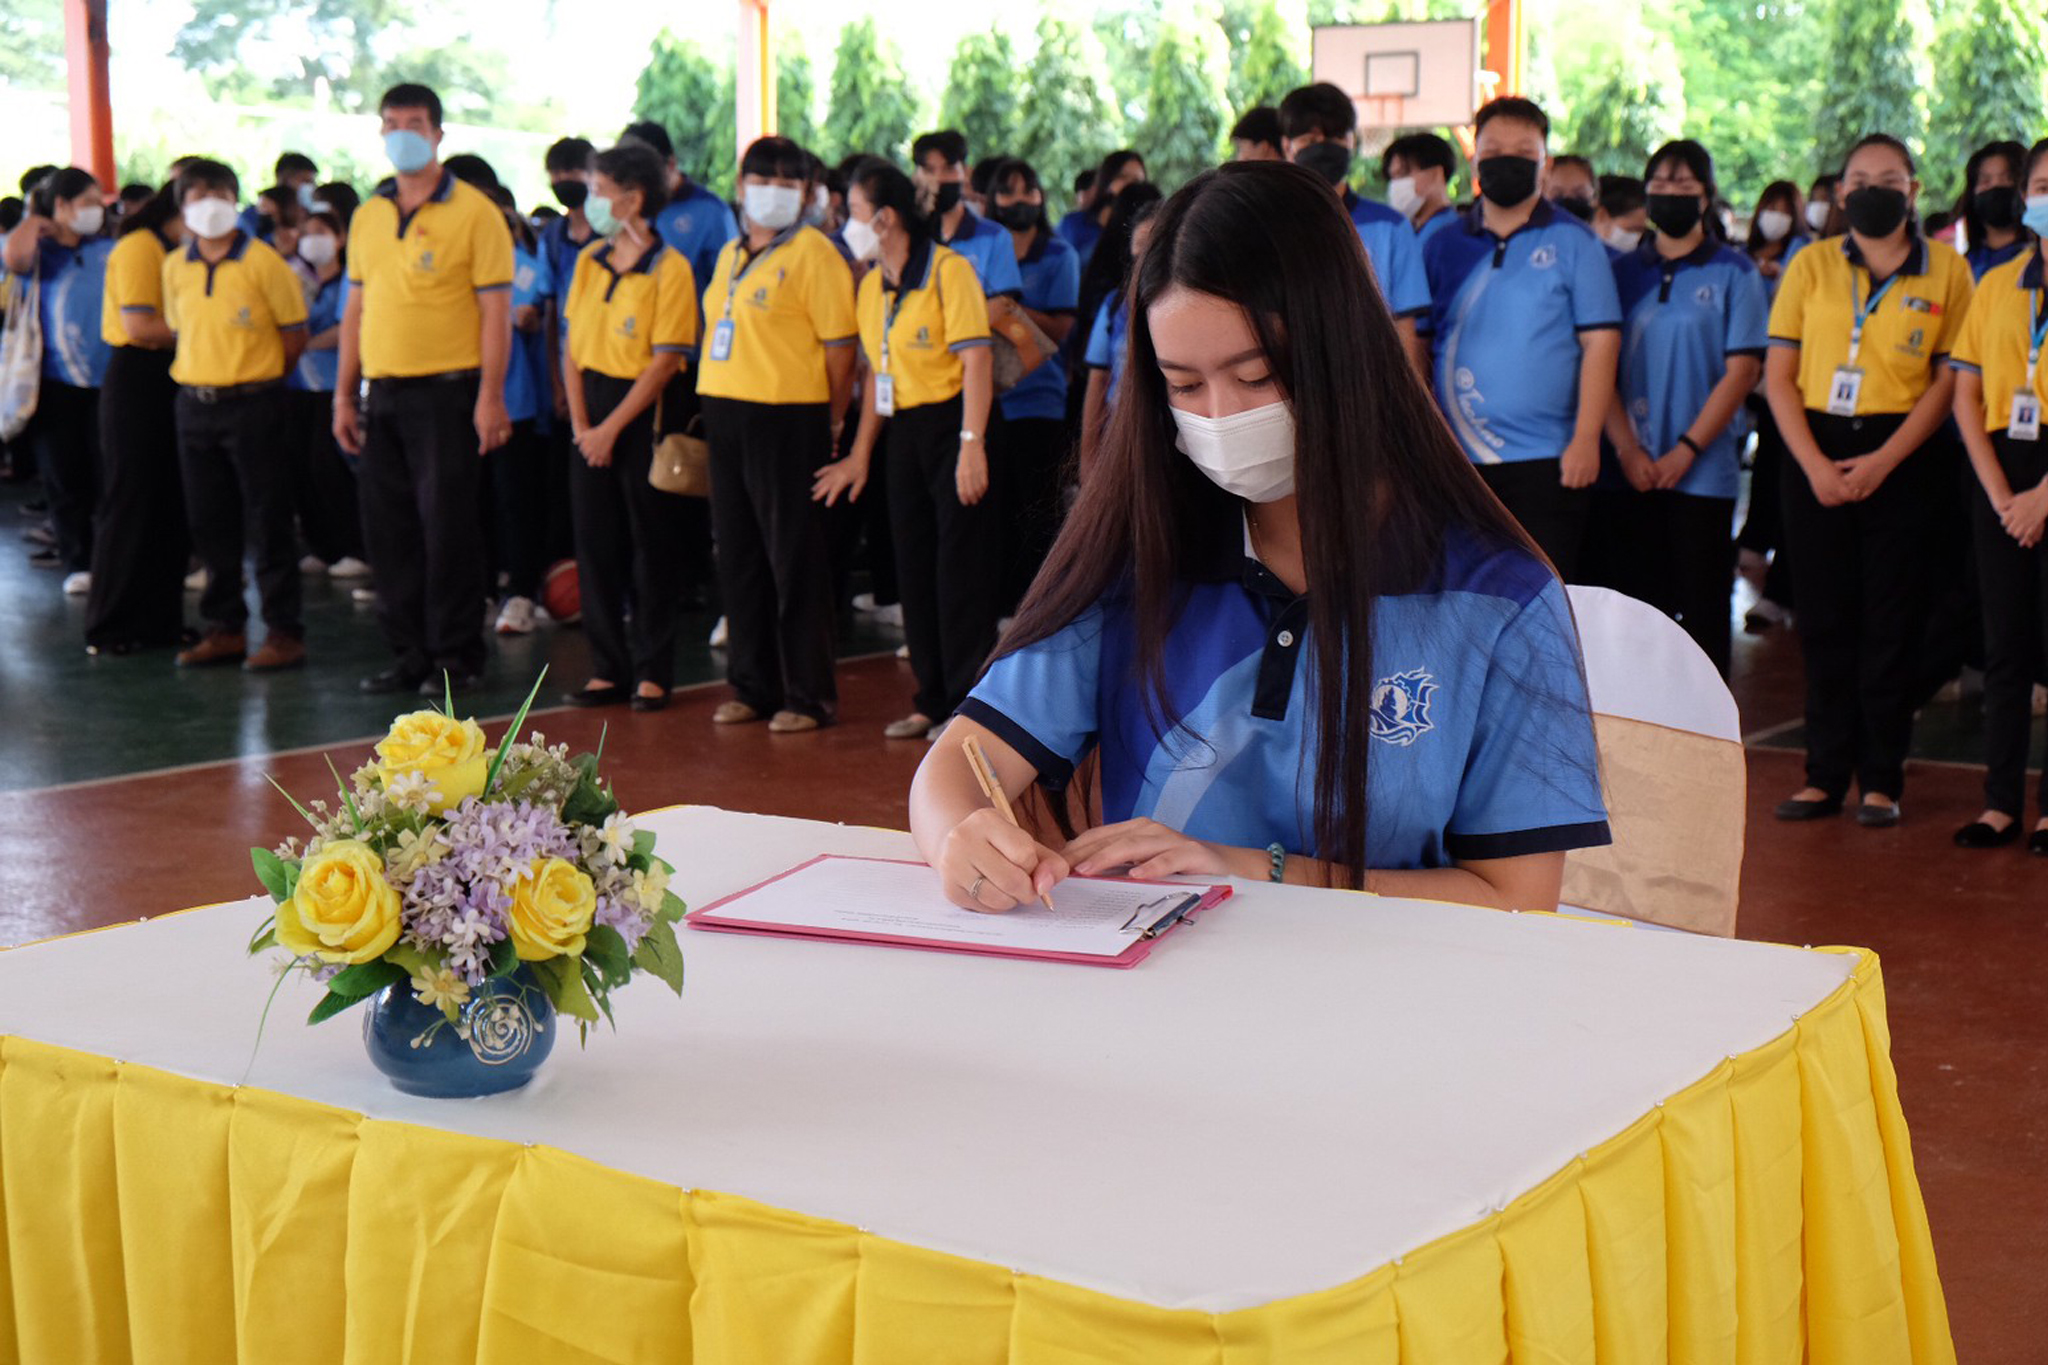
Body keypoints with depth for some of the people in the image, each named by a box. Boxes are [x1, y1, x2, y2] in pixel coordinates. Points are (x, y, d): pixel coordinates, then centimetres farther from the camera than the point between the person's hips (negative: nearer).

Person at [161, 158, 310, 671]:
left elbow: (295, 334, -4)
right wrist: (206, 375, 10)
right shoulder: (174, 268, 8)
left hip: (253, 403, -5)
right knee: (209, 523, 10)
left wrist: (256, 377, 1)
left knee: (267, 522, -2)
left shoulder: (263, 262, -8)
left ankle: (284, 632, 3)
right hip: (194, 404, 5)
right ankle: (225, 629, 19)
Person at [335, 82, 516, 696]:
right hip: (383, 393, 6)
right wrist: (344, 395, 12)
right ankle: (408, 654, 18)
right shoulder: (368, 216, 13)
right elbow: (357, 306, 17)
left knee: (447, 525, -2)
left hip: (446, 391, -6)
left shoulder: (473, 212, -5)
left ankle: (456, 657, 8)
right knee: (388, 528, 8)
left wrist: (491, 396, -15)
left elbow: (495, 310, -8)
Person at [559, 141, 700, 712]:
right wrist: (580, 423, -3)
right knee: (595, 544, 7)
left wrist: (611, 428, -14)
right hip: (593, 415, 6)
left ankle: (653, 672, 9)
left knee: (651, 547, 1)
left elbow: (665, 361, -13)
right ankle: (608, 669, 15)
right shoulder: (589, 261, 9)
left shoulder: (669, 268, -10)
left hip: (643, 414, -6)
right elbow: (573, 346, 9)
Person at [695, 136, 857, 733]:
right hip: (724, 413, 7)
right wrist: (715, 407, 12)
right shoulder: (730, 254, 16)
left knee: (795, 557, -2)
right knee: (739, 555, 11)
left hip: (788, 416, -7)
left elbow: (839, 344, -10)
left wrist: (832, 425, -10)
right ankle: (752, 686, 20)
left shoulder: (812, 253, -7)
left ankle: (809, 695, 5)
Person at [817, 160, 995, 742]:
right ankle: (932, 700, 18)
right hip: (904, 429, 8)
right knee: (914, 567, 9)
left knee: (961, 565, -4)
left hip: (951, 422, -8)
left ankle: (967, 701, 3)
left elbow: (976, 358, -17)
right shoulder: (873, 286, 11)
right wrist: (860, 454, 15)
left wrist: (972, 443, -23)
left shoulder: (948, 269, -12)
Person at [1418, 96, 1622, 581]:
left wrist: (1585, 439, -12)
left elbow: (1600, 341, -3)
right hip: (1457, 461, 3)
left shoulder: (1573, 242, 3)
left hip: (1547, 458, -3)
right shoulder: (1443, 246, 11)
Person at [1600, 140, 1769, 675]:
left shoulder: (1732, 272, 2)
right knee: (1641, 601, 6)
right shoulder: (1624, 272, 10)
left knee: (1702, 606, 0)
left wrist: (1686, 450, -12)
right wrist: (1628, 450, -8)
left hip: (1704, 469, -2)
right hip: (1632, 471, 3)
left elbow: (1741, 370, -4)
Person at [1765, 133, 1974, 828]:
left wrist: (1882, 461, -11)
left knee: (1890, 622, -1)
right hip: (1816, 453, 2)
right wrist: (1814, 464, -8)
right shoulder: (1812, 265, 7)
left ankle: (1882, 778, 6)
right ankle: (1826, 773, 10)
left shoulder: (1946, 270, 3)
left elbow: (1949, 378, -1)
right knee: (1825, 619, 4)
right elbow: (1778, 376, 4)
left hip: (1900, 458, -2)